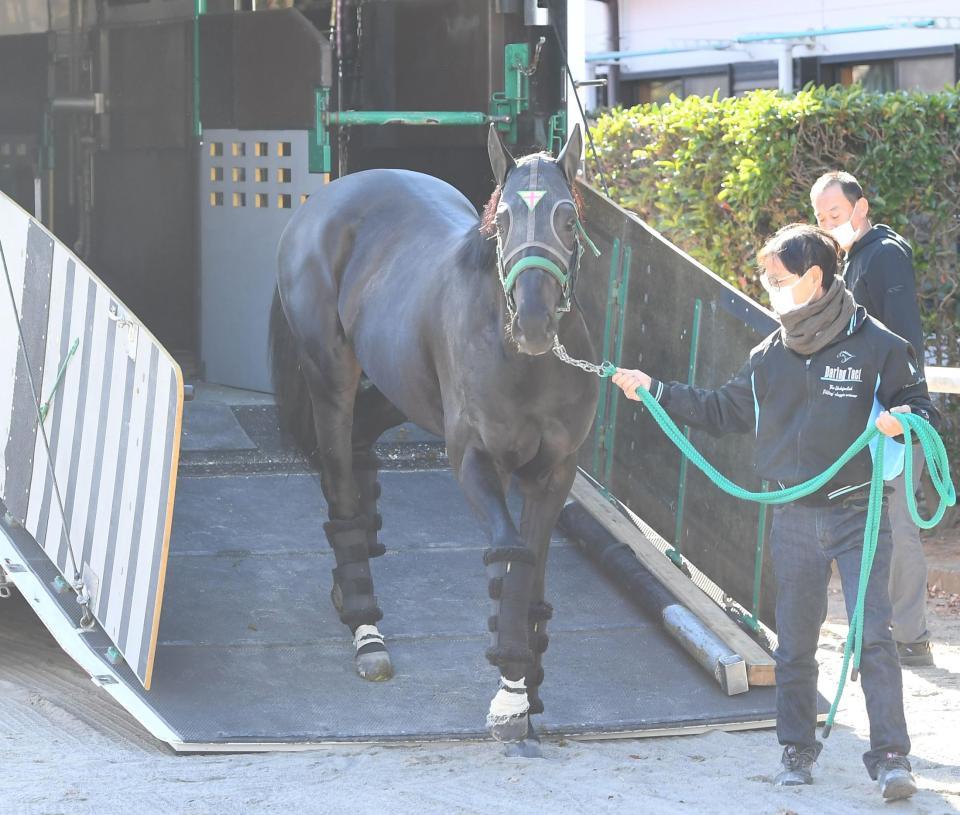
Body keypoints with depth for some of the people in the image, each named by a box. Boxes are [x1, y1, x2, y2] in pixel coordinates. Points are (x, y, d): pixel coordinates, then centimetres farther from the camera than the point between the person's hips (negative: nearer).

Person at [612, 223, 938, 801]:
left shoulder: (877, 346, -8)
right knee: (795, 641, 10)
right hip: (793, 519, 4)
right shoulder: (769, 356, 6)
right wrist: (654, 390, 12)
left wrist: (903, 420, -25)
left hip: (859, 514, -4)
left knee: (874, 634, -9)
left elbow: (922, 408, -2)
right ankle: (798, 749, 22)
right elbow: (724, 412, 17)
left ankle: (891, 755, -5)